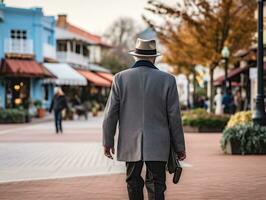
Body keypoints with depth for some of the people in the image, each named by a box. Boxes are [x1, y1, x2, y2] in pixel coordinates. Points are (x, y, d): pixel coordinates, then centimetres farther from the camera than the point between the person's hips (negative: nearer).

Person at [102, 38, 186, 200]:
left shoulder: (121, 78, -2)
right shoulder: (167, 80, -4)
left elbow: (110, 113, 0)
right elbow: (174, 117, -1)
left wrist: (108, 141, 9)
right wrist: (179, 146, 7)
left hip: (130, 144, 1)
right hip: (158, 145, -1)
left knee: (134, 182, 14)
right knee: (156, 186, 0)